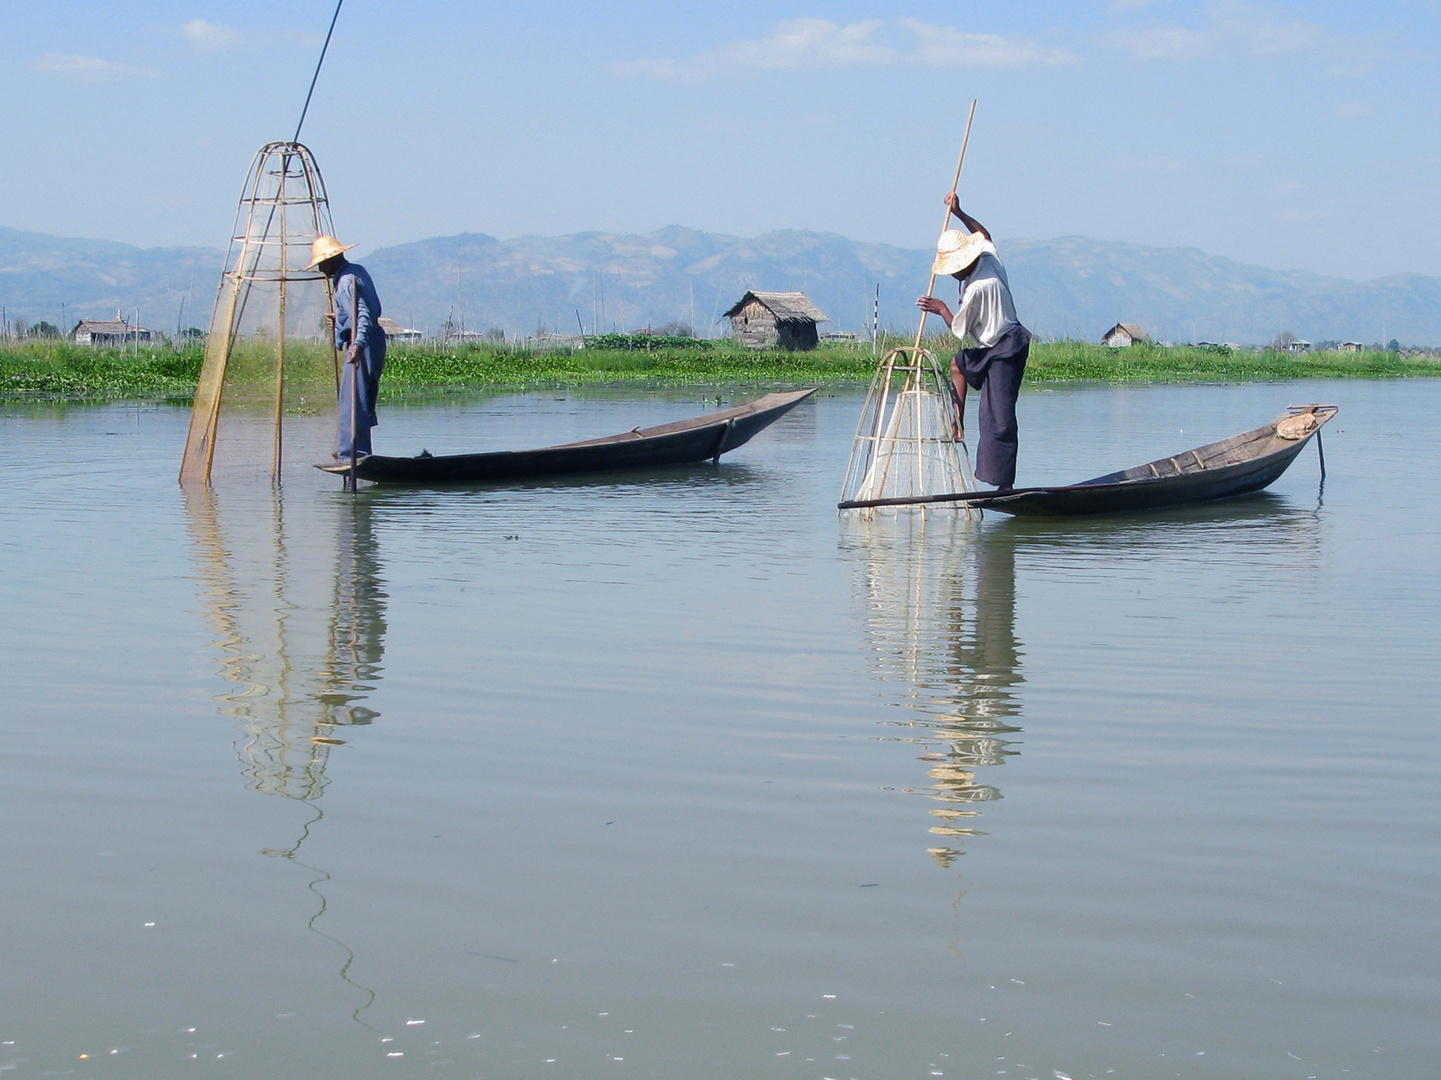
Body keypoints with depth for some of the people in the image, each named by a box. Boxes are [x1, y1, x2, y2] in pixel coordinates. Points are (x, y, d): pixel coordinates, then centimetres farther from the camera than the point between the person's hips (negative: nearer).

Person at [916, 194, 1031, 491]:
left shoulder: (976, 289, -25)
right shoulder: (990, 257, 0)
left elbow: (959, 330, -12)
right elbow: (983, 234, 25)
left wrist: (941, 309, 4)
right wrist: (958, 213, 21)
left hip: (1004, 351, -11)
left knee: (998, 417, -10)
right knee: (958, 363, 30)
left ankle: (1005, 484, -9)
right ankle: (958, 422, 26)